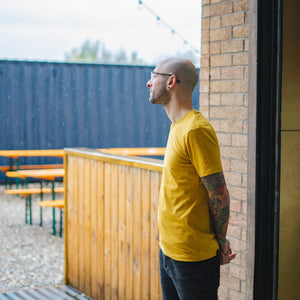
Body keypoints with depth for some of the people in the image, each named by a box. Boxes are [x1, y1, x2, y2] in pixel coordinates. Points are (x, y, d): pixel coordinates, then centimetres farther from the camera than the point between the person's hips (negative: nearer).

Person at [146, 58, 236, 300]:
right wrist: (219, 241, 10)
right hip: (169, 251, 9)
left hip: (193, 257, -9)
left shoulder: (196, 130, -19)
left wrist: (220, 243, -7)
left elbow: (219, 194, -18)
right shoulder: (178, 127, 11)